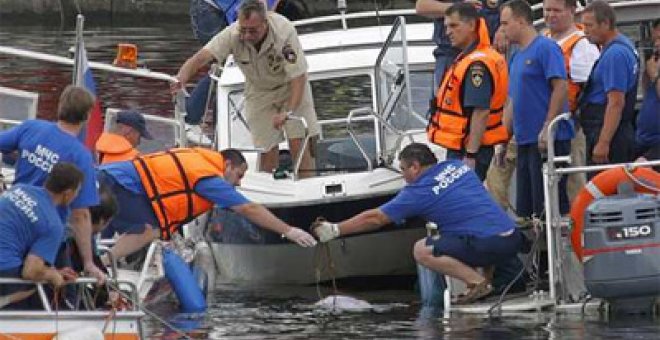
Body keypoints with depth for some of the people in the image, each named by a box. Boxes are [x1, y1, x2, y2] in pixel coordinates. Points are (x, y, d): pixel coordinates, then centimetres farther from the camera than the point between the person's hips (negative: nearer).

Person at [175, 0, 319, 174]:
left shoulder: (285, 32, -34)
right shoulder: (233, 34, -28)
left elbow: (298, 77, -32)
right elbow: (201, 57, -38)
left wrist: (289, 112, -44)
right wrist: (180, 79, -58)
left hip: (289, 86, -2)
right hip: (259, 91, 2)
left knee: (298, 144, -11)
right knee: (267, 147, -1)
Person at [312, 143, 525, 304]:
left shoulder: (419, 192, -3)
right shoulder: (457, 166, 17)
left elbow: (375, 219, 4)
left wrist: (334, 230, 13)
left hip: (489, 245, -8)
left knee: (422, 251, -5)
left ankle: (477, 281, -12)